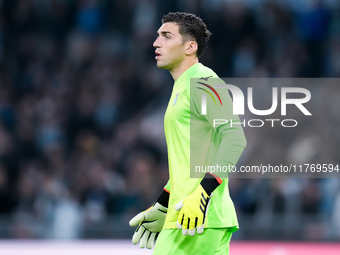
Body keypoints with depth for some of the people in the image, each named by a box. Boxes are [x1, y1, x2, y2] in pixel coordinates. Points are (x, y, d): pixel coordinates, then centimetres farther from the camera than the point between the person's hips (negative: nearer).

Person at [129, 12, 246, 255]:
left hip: (202, 216, -9)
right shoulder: (181, 88, 23)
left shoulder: (202, 82, -8)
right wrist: (161, 208, 30)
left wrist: (203, 192, -26)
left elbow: (234, 137, -19)